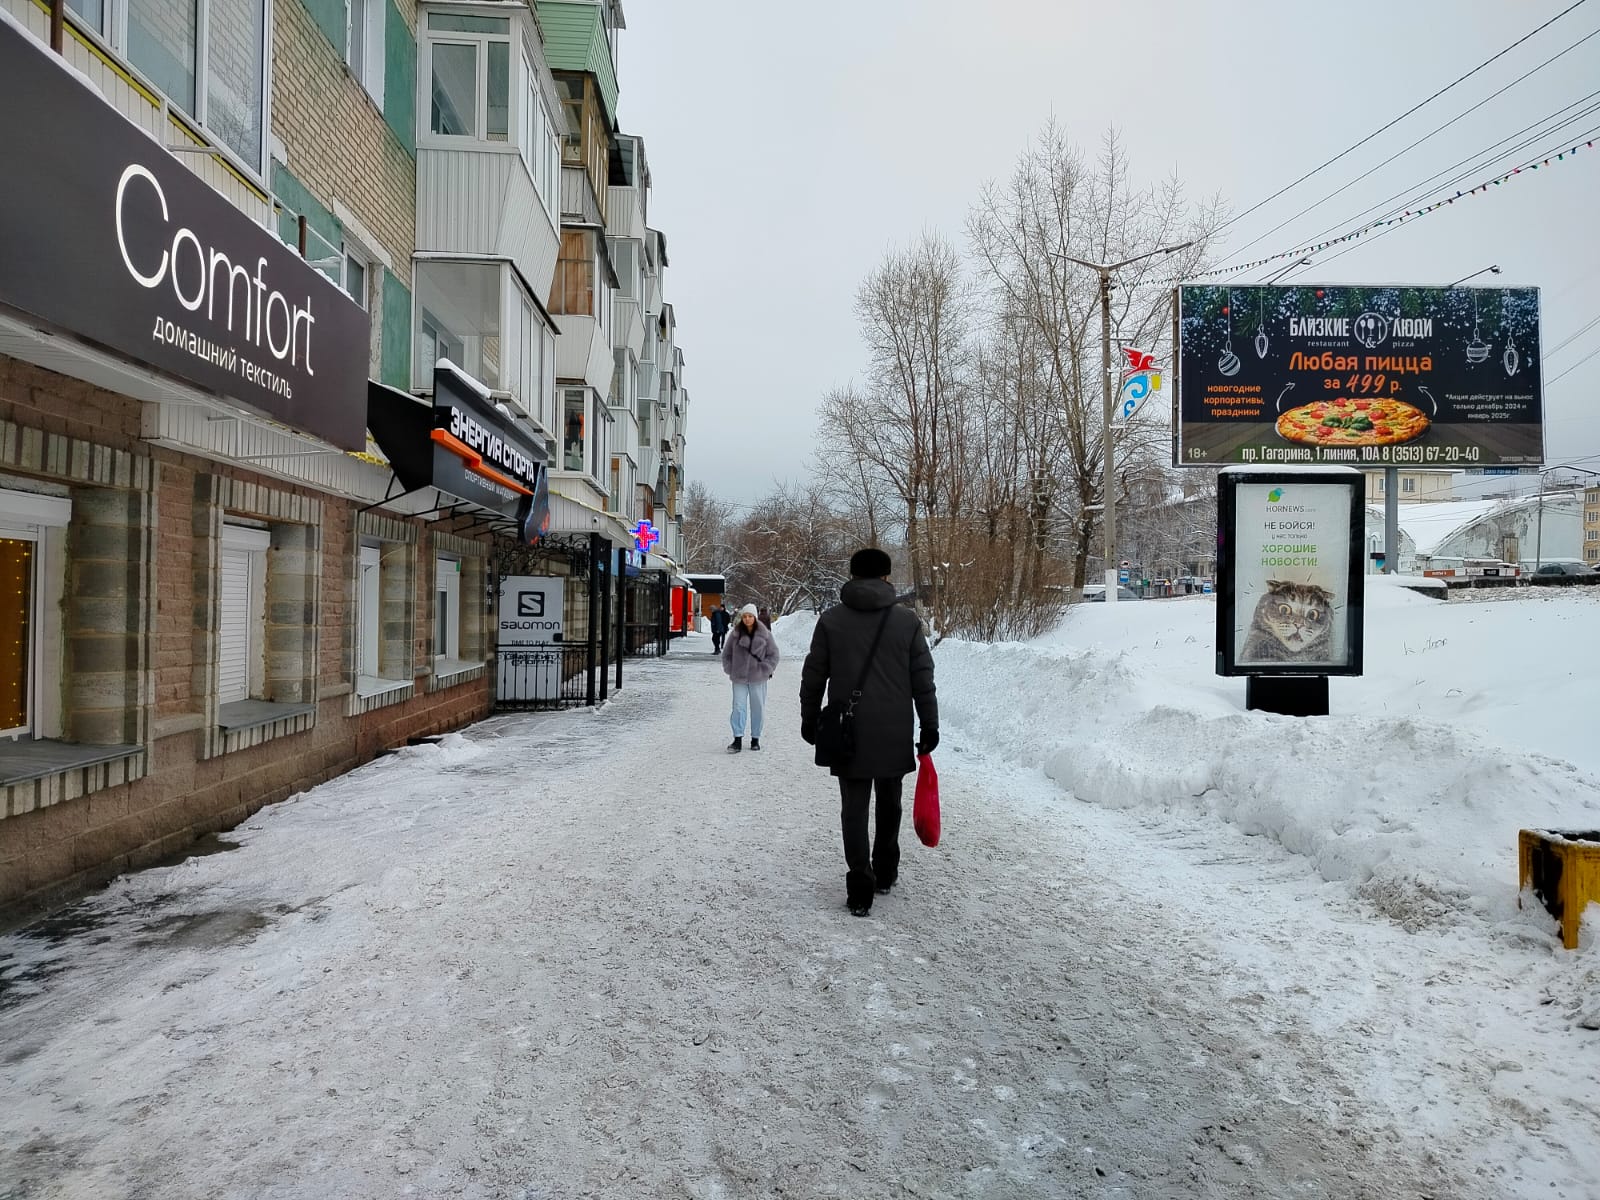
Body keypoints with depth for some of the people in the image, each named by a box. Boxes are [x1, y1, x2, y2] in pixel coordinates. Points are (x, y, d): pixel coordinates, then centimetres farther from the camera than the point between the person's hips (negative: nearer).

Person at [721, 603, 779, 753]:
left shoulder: (765, 634, -3)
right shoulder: (735, 633, 0)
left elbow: (773, 654, 3)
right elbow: (726, 654, 11)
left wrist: (765, 670, -5)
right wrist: (730, 670, 3)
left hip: (758, 679, 0)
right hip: (739, 679, 0)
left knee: (758, 708, 7)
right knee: (738, 707, -5)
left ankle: (755, 739, 20)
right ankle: (738, 739, -4)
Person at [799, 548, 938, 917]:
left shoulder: (831, 619, -1)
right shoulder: (907, 620, -1)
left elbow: (813, 676, 3)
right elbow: (923, 679, 0)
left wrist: (809, 720, 14)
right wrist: (930, 726, 7)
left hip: (848, 734, -1)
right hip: (895, 734, 1)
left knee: (854, 808, 4)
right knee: (889, 804, 19)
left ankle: (860, 890, 1)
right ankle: (885, 873, 32)